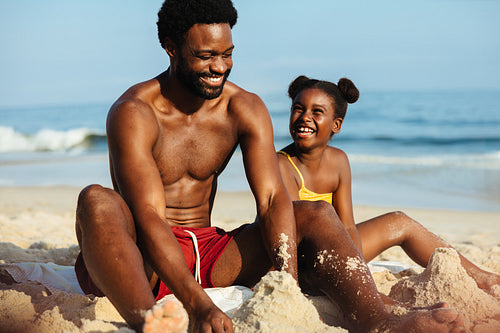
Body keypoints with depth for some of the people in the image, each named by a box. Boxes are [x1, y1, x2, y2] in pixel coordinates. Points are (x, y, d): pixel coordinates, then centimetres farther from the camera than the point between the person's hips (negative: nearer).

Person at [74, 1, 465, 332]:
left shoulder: (246, 109, 0)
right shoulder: (133, 113, -15)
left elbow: (272, 199, -11)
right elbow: (148, 216, -26)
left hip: (207, 251, 4)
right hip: (142, 261, -4)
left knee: (316, 214, -12)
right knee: (96, 201, -35)